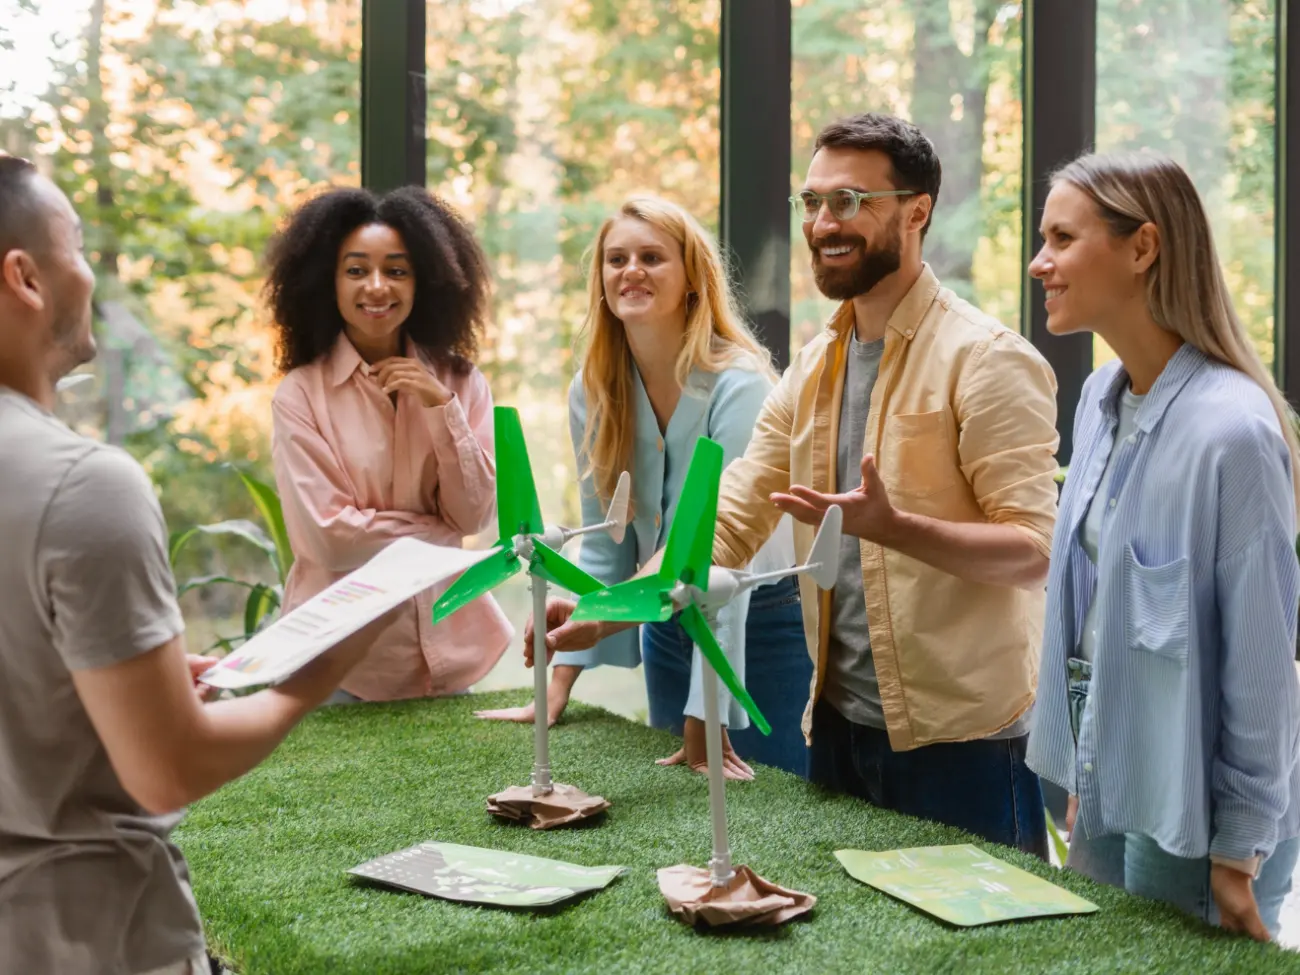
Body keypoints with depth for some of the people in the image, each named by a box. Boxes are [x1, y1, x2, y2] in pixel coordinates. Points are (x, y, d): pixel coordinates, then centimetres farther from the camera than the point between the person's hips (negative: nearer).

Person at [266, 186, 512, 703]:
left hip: (445, 645, 3)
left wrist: (442, 407, -14)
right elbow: (328, 538, -15)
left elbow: (475, 515, -5)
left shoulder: (460, 382, 1)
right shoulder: (300, 394, -10)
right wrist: (440, 533, -6)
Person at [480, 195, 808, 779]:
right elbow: (603, 549, 2)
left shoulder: (737, 385, -21)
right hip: (668, 625, 5)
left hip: (761, 622, -5)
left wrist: (704, 714, -29)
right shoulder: (593, 392, -4)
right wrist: (560, 685, -4)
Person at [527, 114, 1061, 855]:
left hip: (961, 743, -7)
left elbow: (1033, 552, -18)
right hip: (840, 729, 7)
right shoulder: (813, 370, 10)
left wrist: (890, 526, -33)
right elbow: (727, 525, 7)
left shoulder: (985, 360, -11)